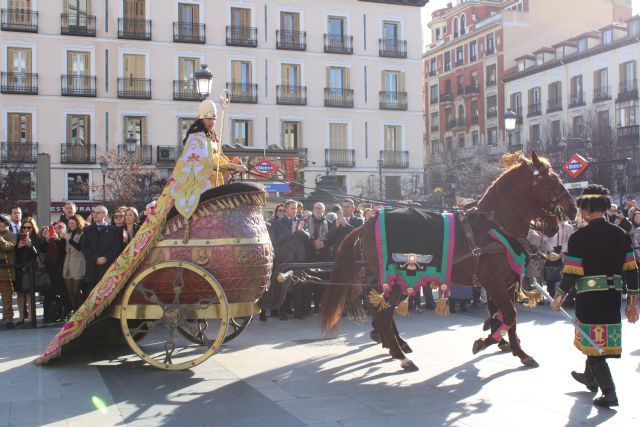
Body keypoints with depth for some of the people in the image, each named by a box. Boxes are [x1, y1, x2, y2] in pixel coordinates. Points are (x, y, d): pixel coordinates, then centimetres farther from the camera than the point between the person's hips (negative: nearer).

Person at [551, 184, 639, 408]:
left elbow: (571, 274, -12)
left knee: (593, 343, 3)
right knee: (598, 341, 22)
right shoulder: (621, 235, 3)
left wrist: (558, 299, 2)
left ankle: (609, 392, -2)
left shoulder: (579, 237, -12)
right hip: (613, 297, 6)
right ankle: (590, 377, 41)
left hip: (588, 297, -5)